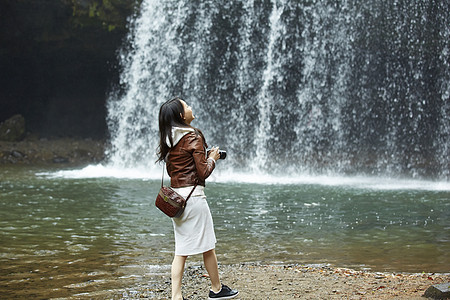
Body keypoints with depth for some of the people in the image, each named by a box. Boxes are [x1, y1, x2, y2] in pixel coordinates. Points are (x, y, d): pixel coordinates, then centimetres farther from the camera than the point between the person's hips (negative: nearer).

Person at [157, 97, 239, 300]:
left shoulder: (169, 140, 11)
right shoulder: (193, 136, -11)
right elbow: (203, 172, -13)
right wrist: (212, 158, 6)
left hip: (175, 196, 7)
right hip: (193, 195, -7)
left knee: (181, 250, 8)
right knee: (207, 246, 8)